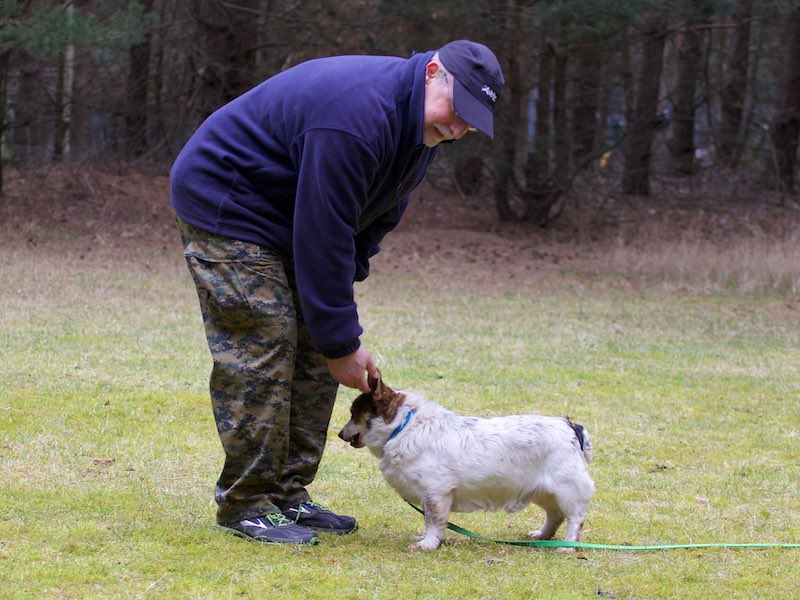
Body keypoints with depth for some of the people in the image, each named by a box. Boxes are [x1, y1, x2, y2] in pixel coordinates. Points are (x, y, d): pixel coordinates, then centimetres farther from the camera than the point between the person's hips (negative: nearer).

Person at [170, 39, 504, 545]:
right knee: (262, 351, -14)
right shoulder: (355, 118, -33)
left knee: (315, 350, 5)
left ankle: (288, 494, 11)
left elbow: (378, 215, 9)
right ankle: (246, 504, -7)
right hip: (224, 206, -10)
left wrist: (341, 335, 0)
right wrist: (342, 343, -25)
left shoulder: (419, 124, -2)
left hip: (284, 217, 10)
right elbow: (323, 237, -32)